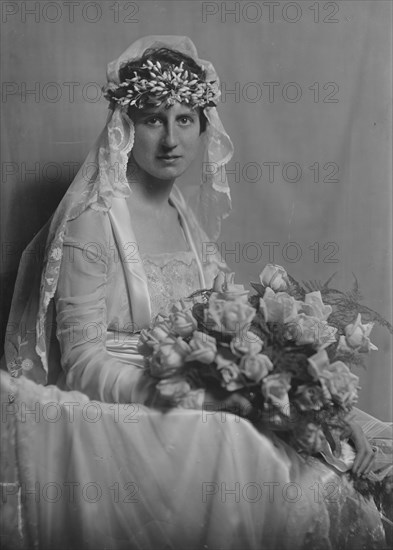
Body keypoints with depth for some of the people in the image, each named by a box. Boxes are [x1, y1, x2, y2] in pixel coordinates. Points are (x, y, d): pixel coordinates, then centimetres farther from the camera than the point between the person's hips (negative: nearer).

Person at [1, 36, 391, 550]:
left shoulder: (190, 218, 9)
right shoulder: (92, 223, -13)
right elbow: (83, 362, -16)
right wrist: (203, 393, -27)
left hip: (198, 407, 7)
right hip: (123, 422, -6)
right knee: (308, 492, -21)